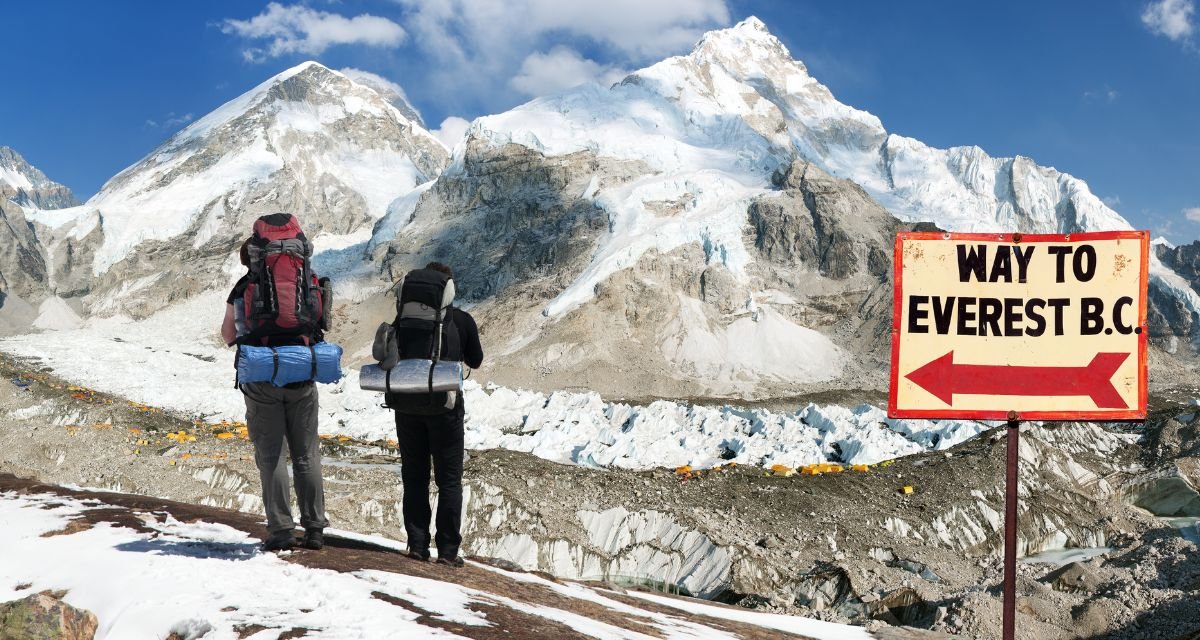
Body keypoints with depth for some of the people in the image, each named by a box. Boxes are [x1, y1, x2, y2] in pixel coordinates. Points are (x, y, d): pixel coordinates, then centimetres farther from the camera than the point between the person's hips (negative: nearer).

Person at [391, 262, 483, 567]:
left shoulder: (405, 317, -2)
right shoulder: (462, 320, -4)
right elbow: (475, 361, 8)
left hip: (408, 405, 2)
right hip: (445, 407, -1)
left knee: (414, 477, 10)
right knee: (449, 479, 5)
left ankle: (418, 545, 9)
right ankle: (448, 549, 3)